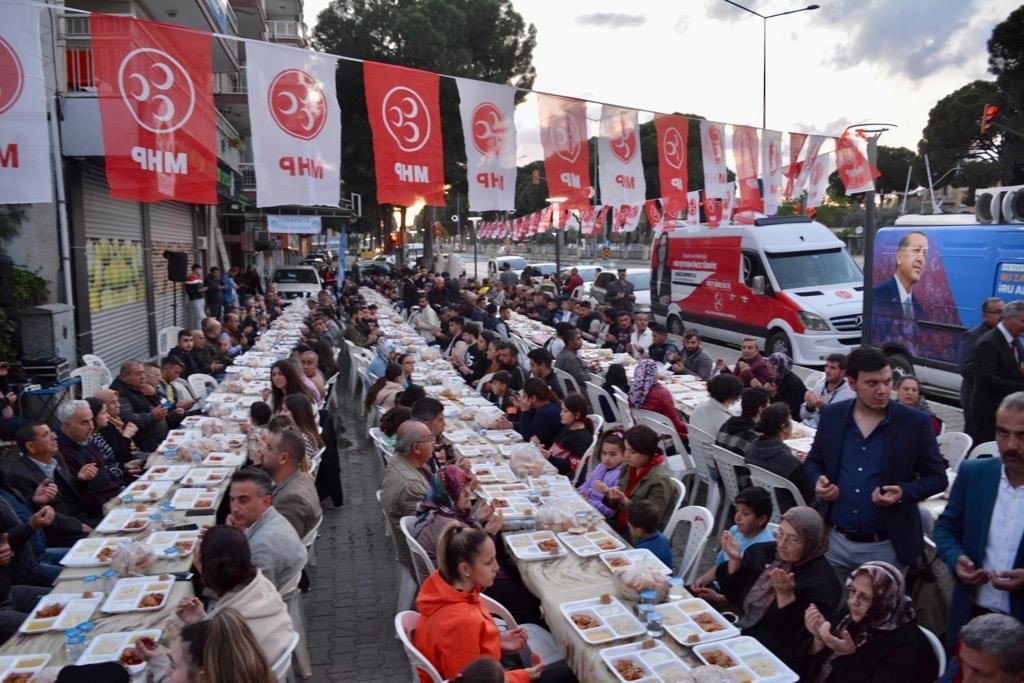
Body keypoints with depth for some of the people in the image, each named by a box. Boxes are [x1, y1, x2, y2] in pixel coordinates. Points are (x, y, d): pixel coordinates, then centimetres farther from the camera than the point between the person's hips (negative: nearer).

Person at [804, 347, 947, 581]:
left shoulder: (915, 423, -7)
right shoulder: (832, 415, 1)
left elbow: (937, 477, -1)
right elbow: (813, 461, 13)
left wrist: (903, 493, -19)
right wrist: (818, 481, -9)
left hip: (886, 547, -2)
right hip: (834, 540, 3)